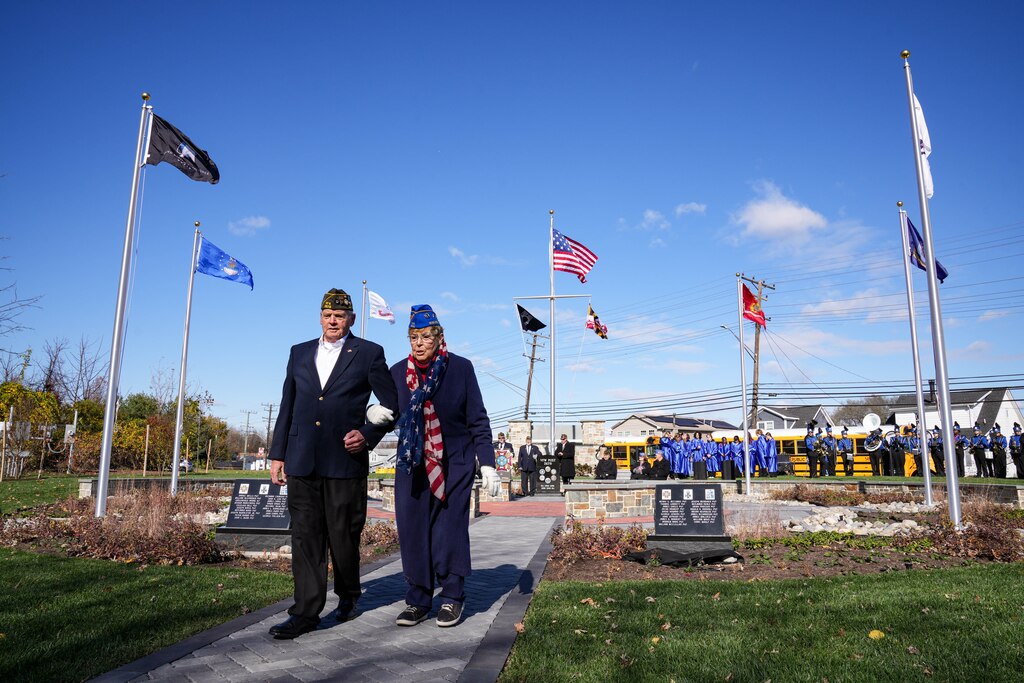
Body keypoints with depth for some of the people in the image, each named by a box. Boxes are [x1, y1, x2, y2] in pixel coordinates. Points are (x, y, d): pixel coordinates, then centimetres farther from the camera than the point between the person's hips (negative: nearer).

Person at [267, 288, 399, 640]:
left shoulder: (368, 353, 4)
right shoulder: (299, 353, 15)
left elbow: (391, 405, 4)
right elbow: (287, 407, 17)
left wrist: (367, 435, -10)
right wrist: (278, 454, 13)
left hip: (345, 460, -3)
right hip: (302, 462, 3)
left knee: (343, 535, 6)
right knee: (305, 536, 3)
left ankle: (347, 596, 29)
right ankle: (306, 611, 9)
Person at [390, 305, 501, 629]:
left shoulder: (461, 368, -4)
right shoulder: (398, 371, 2)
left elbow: (477, 420, -2)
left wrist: (487, 463, -6)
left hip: (454, 463, -2)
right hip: (412, 463, 3)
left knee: (450, 530, -1)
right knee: (413, 530, 2)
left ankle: (452, 597, 16)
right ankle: (418, 599, 16)